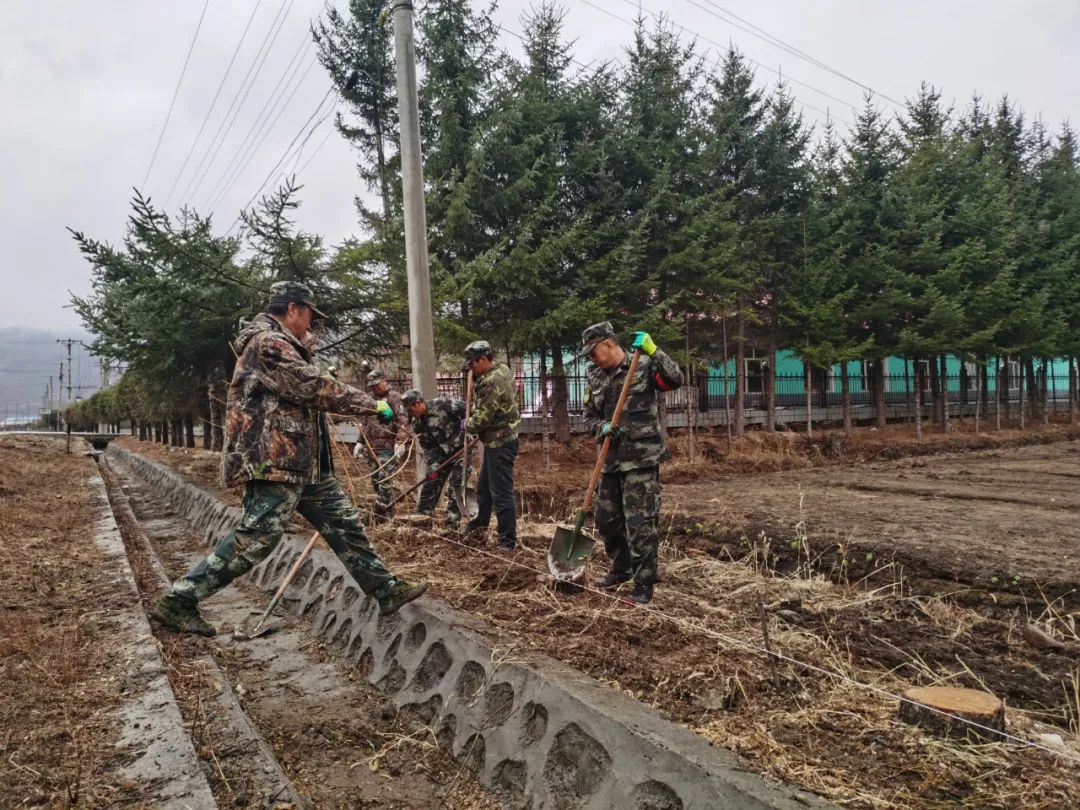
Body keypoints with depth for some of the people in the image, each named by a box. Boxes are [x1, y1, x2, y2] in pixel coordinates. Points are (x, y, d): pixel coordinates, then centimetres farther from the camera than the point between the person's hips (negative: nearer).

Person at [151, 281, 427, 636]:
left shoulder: (281, 345, 22)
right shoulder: (267, 342, -12)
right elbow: (316, 388, -18)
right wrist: (373, 405, -13)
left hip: (302, 461, 11)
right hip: (275, 459, -11)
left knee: (343, 521, 10)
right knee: (257, 536, -11)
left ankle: (387, 590, 16)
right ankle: (178, 600, 2)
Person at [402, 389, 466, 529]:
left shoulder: (443, 404, -22)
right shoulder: (417, 423, -5)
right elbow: (427, 447, -3)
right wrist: (433, 466, -12)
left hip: (462, 447, -6)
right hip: (442, 453, 6)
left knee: (456, 484, -7)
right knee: (431, 482, 8)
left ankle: (452, 523, -1)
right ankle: (421, 516, 21)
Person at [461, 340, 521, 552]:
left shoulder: (493, 382, -25)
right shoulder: (500, 369, 8)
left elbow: (482, 418, -22)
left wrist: (467, 426, -3)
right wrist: (475, 380, 7)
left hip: (500, 443, -11)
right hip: (497, 440, 11)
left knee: (501, 492, -5)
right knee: (484, 485, 25)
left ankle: (508, 541, 3)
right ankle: (481, 521, 44)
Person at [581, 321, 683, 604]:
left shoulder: (644, 366, -7)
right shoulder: (594, 378, 10)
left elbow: (675, 380, -22)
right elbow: (590, 416, 12)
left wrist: (653, 352, -29)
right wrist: (602, 428, -10)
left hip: (641, 458, -7)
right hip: (611, 458, 7)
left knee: (640, 523, -5)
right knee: (606, 519, 16)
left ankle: (644, 586, 5)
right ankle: (621, 569, 36)